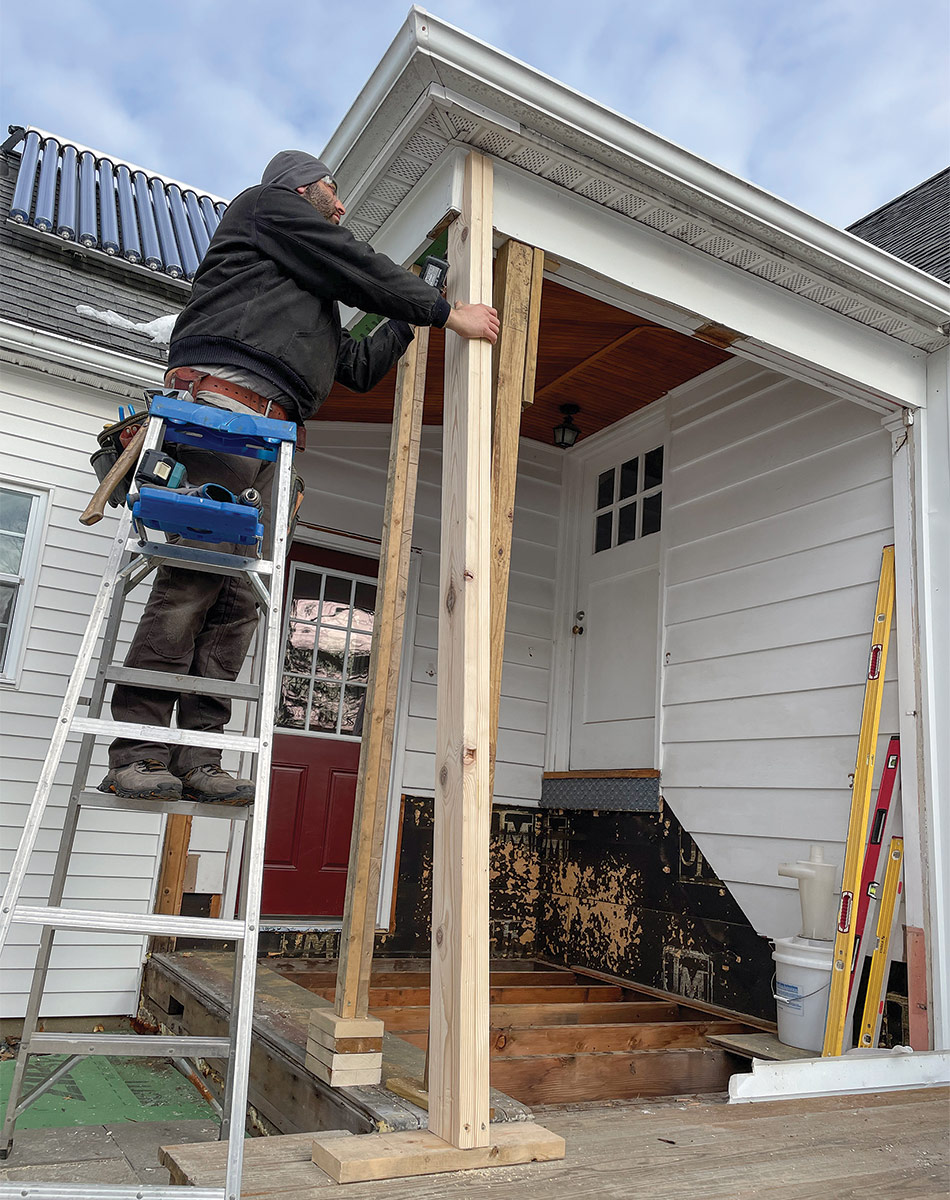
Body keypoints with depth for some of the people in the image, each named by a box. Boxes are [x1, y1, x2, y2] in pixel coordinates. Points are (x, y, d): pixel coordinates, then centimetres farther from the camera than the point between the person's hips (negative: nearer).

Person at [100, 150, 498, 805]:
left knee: (239, 597, -5)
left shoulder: (316, 304, 39)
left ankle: (198, 757, -9)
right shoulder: (269, 203, 16)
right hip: (223, 400, -8)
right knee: (194, 577, -19)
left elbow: (361, 367, 37)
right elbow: (359, 267, 6)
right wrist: (449, 311, 10)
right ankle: (135, 754, -18)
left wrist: (410, 317, 41)